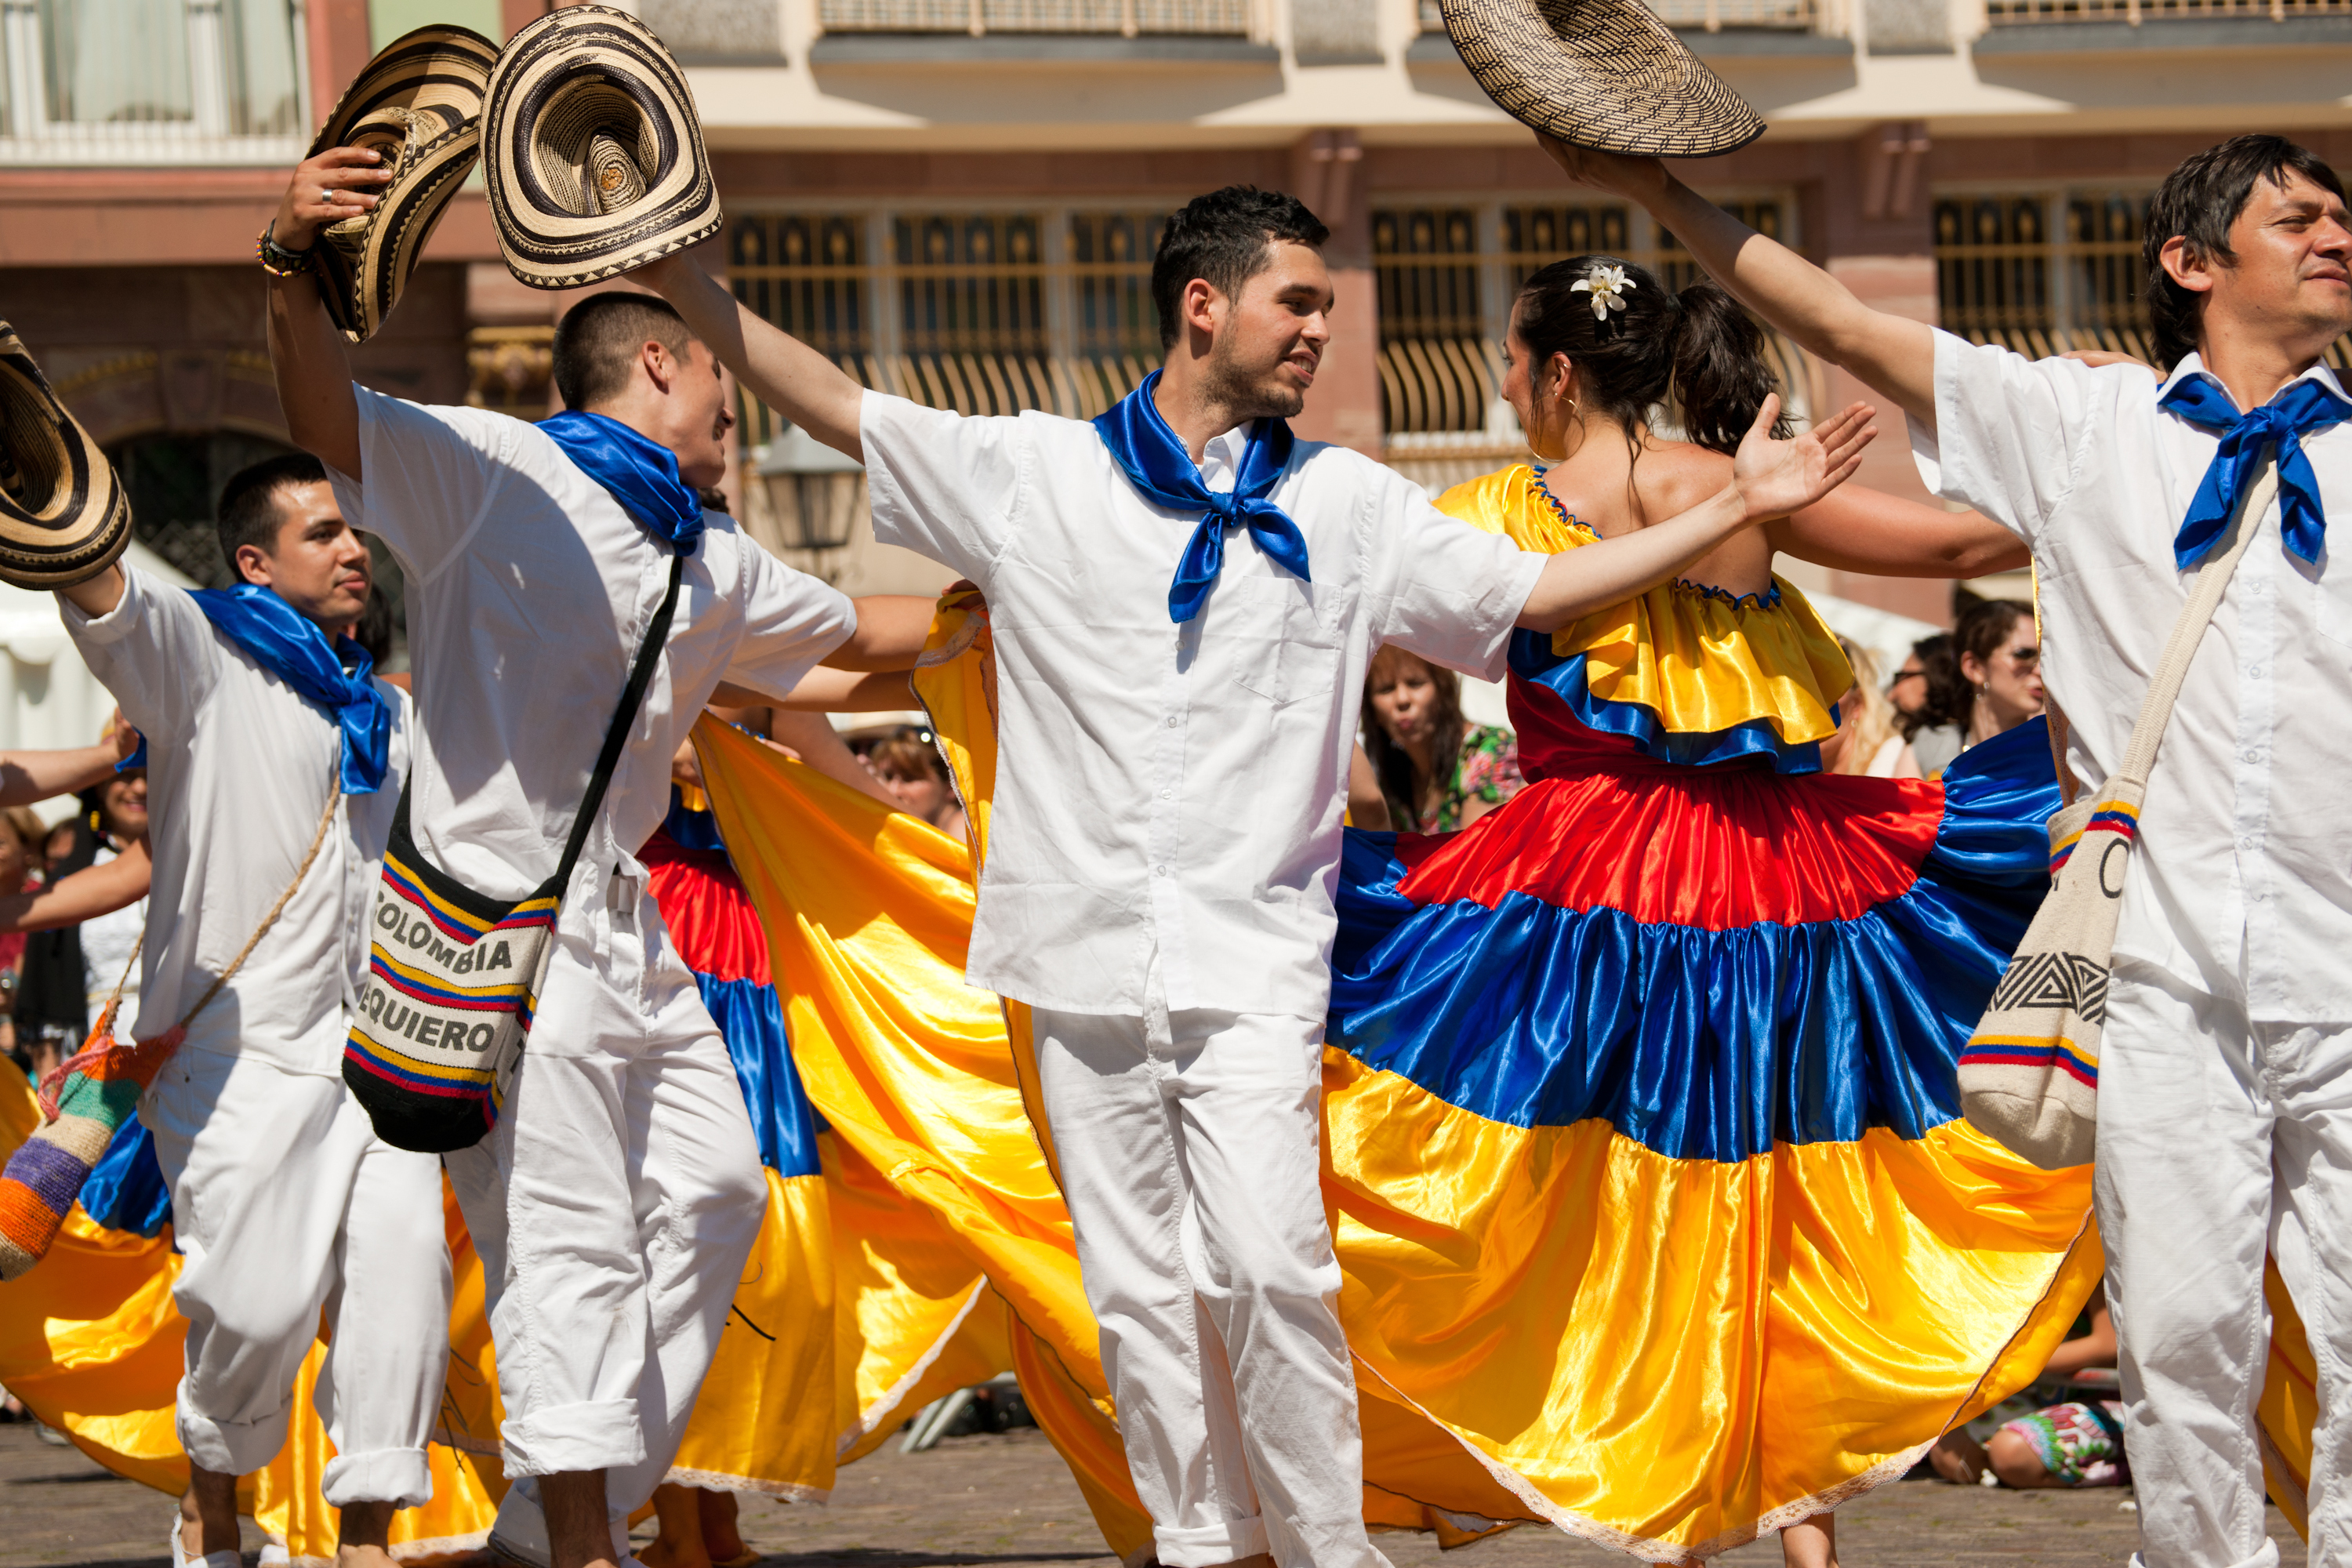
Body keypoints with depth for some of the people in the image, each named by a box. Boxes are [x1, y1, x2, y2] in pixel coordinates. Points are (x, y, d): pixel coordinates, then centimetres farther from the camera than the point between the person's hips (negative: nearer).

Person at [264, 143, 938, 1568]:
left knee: (712, 1187, 13)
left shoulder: (711, 566, 18)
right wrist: (295, 277, -43)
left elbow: (856, 632, 34)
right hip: (504, 914, -9)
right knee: (568, 1243, -10)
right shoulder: (496, 474, -8)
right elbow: (333, 425, -25)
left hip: (622, 919, 9)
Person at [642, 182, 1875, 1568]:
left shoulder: (1341, 505, 9)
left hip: (1254, 966, -1)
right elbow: (835, 404, 7)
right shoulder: (1035, 474, 7)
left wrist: (1733, 508, 8)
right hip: (1090, 958, 1)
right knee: (1138, 1286, 3)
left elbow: (1540, 589, 13)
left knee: (1269, 1266, -14)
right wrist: (684, 278, -2)